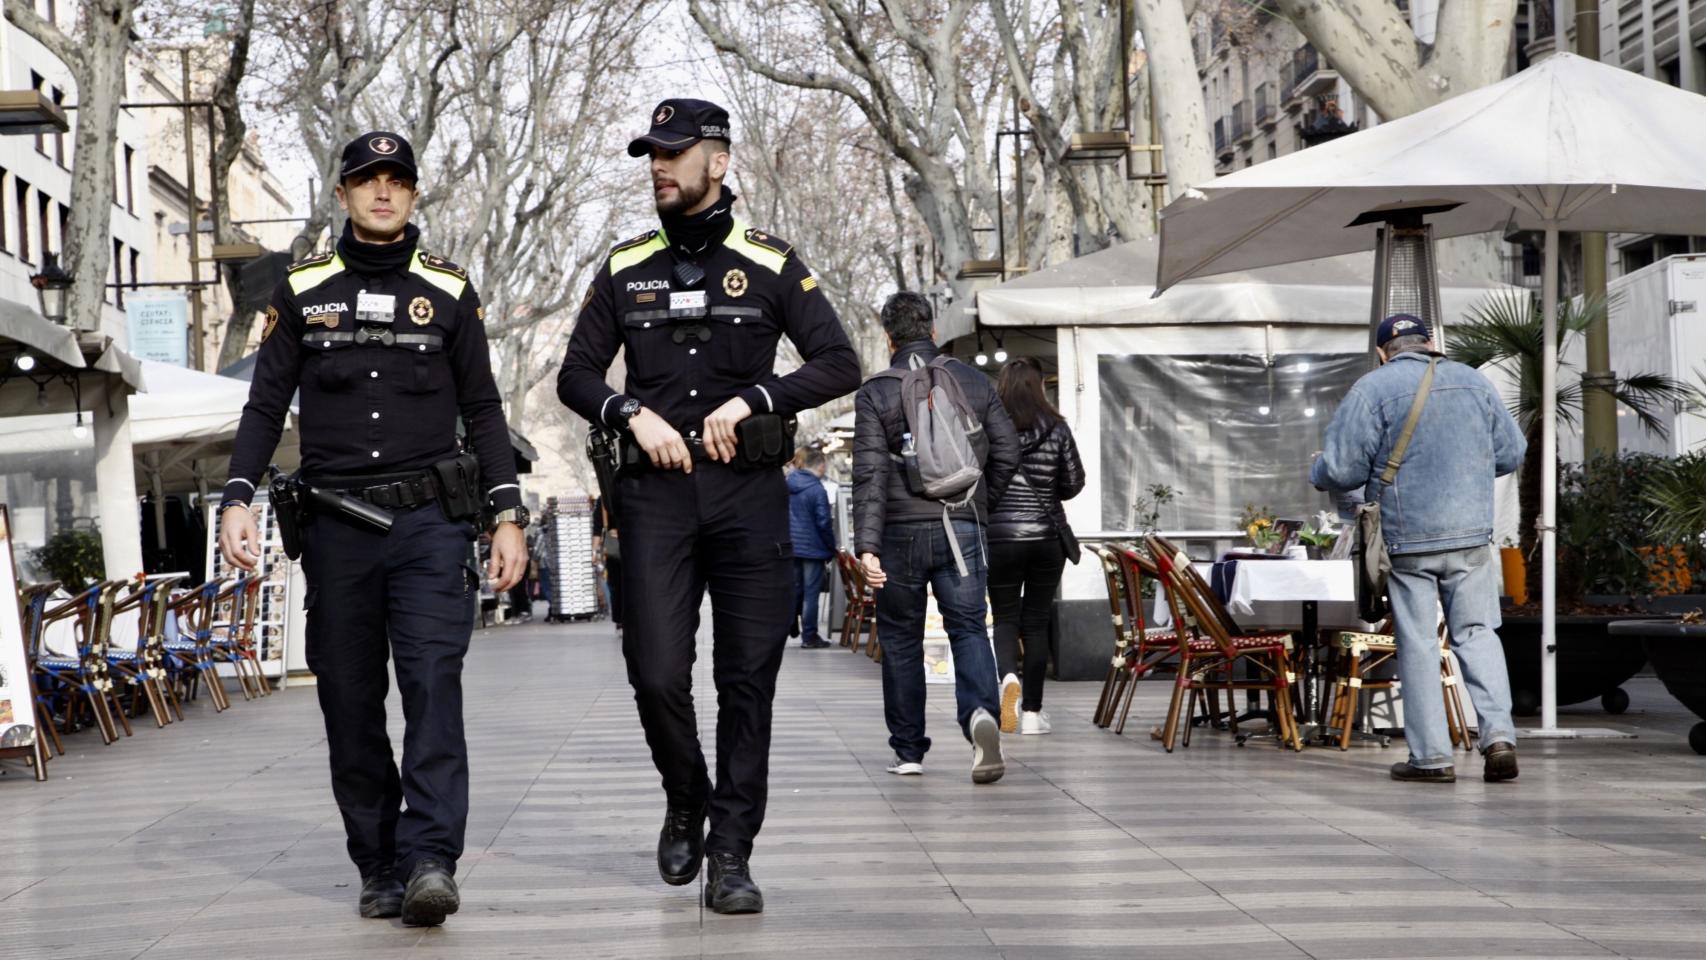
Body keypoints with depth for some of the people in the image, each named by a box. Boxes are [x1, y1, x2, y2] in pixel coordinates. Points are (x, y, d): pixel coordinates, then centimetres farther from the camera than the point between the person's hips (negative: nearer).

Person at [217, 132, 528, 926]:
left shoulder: (449, 290, 8)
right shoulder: (302, 289, 9)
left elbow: (482, 409, 10)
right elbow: (265, 406, 10)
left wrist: (508, 513, 3)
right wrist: (237, 498, -3)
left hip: (430, 520, -1)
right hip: (336, 526, 2)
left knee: (433, 683, -15)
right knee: (349, 702, 3)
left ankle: (431, 861, -20)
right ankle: (379, 868, 12)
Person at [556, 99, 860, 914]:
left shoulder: (770, 265, 4)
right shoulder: (625, 269, 10)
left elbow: (839, 364, -1)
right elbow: (575, 376, 12)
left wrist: (751, 401, -13)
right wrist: (633, 413, -7)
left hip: (748, 489, -1)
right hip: (656, 492, 1)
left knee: (747, 679, -1)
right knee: (656, 674, -6)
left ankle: (730, 855, 7)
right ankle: (686, 801, 22)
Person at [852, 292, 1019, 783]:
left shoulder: (875, 393, -3)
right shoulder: (974, 382, 6)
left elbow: (870, 473, -12)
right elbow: (1007, 454, 6)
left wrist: (867, 545, -17)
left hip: (902, 531, -1)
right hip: (961, 529, 2)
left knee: (900, 640, 10)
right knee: (969, 629, 2)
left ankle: (908, 750, 15)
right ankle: (981, 714, -26)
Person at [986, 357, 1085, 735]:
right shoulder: (1056, 428, -3)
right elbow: (1074, 483, 2)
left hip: (999, 535, -1)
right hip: (1046, 536, 1)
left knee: (1005, 618, 10)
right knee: (1036, 622, 10)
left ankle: (1008, 675, -20)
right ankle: (1032, 711, 10)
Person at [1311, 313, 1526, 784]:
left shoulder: (1372, 389, -5)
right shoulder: (1472, 380, 8)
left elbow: (1340, 470, -8)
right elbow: (1511, 453, 13)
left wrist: (1318, 472, 15)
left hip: (1408, 538, -3)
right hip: (1471, 533, 3)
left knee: (1418, 643, 3)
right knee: (1477, 632, 9)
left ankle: (1431, 754, 5)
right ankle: (1499, 733, -5)